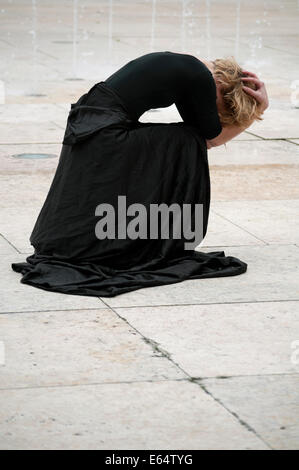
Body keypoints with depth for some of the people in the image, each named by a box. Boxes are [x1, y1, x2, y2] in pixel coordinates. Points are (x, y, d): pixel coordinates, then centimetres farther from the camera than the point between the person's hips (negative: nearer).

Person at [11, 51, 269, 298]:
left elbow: (206, 136, 22)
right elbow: (211, 139, 3)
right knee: (187, 145, 3)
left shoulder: (187, 68, 18)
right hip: (102, 135, -9)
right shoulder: (200, 78, -9)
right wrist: (259, 110, 8)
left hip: (84, 125, 9)